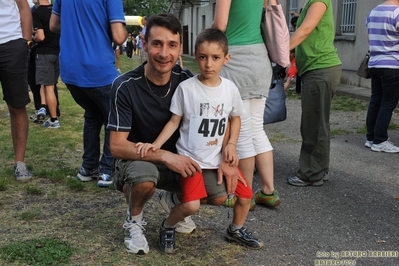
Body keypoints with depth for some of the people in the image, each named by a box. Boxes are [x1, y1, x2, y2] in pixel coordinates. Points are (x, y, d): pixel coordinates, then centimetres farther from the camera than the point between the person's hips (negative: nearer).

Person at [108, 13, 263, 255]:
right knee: (144, 176, -38)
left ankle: (173, 201, 17)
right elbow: (117, 146, -22)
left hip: (178, 159, 4)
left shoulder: (187, 81, -10)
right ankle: (134, 219, -2)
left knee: (219, 193, -17)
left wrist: (224, 159, -14)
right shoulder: (125, 86, -21)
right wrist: (165, 156, -34)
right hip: (138, 160, -3)